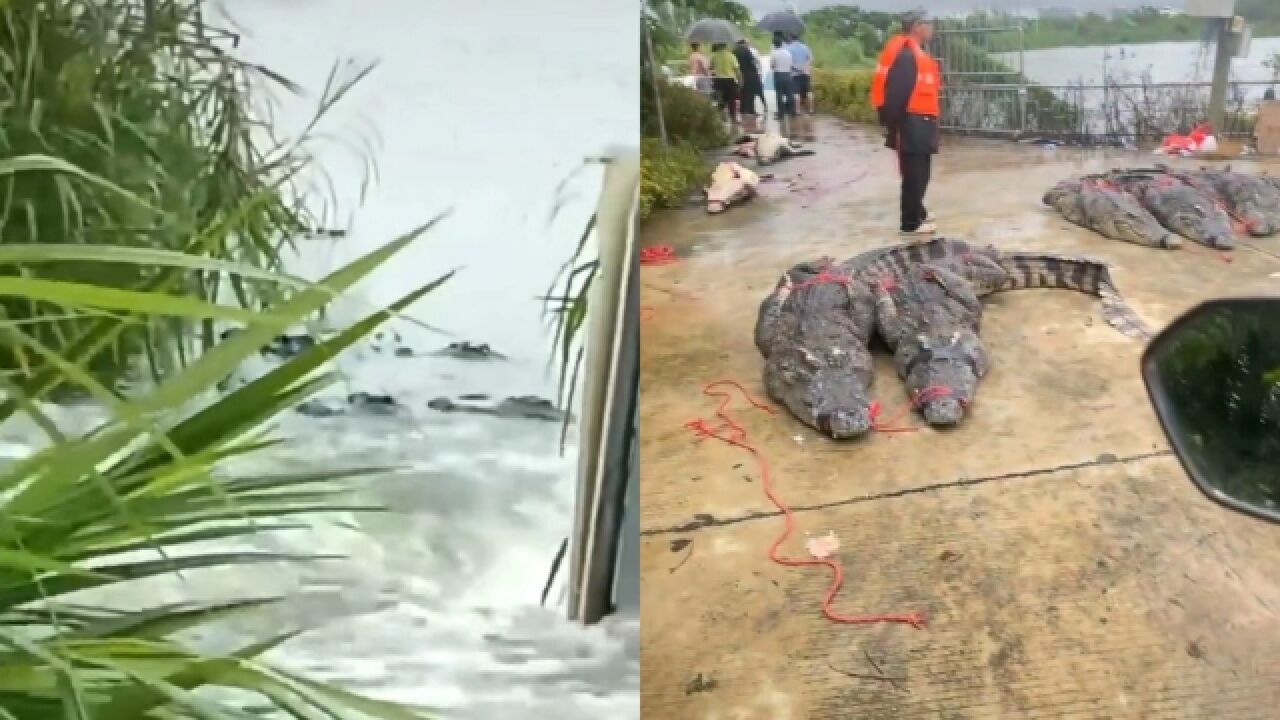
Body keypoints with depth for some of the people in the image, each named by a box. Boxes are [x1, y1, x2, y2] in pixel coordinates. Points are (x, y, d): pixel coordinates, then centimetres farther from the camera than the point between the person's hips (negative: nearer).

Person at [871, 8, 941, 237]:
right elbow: (895, 95, -22)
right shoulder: (905, 55, -17)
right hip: (912, 124, -10)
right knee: (914, 174, -5)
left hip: (919, 123, 10)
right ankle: (911, 222, 0)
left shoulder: (915, 54, 17)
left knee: (920, 172, 20)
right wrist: (894, 127, -22)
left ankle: (917, 212, 34)